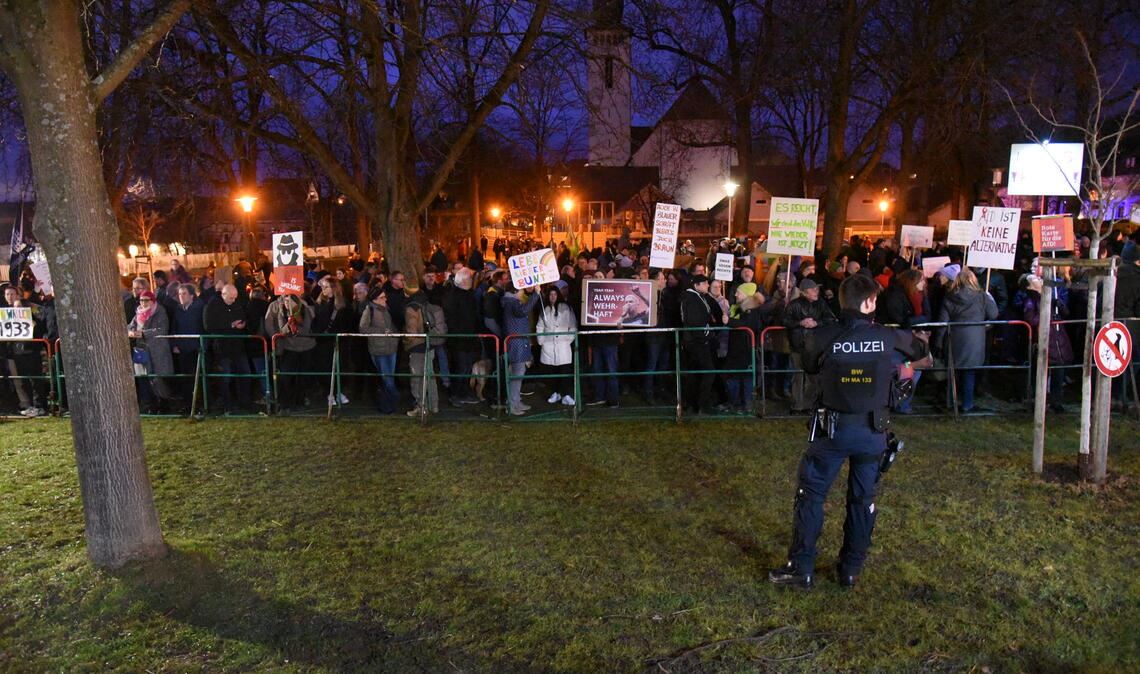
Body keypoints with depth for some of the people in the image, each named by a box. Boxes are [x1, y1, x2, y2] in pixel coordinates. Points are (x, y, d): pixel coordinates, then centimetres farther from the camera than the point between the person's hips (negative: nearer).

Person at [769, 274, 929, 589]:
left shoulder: (821, 338, -13)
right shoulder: (889, 338, -7)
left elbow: (809, 366, 8)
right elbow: (920, 350, 15)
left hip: (833, 430, -2)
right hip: (873, 432, 2)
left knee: (811, 495, 9)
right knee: (863, 499, 16)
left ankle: (801, 568, 13)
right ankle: (851, 570, 25)